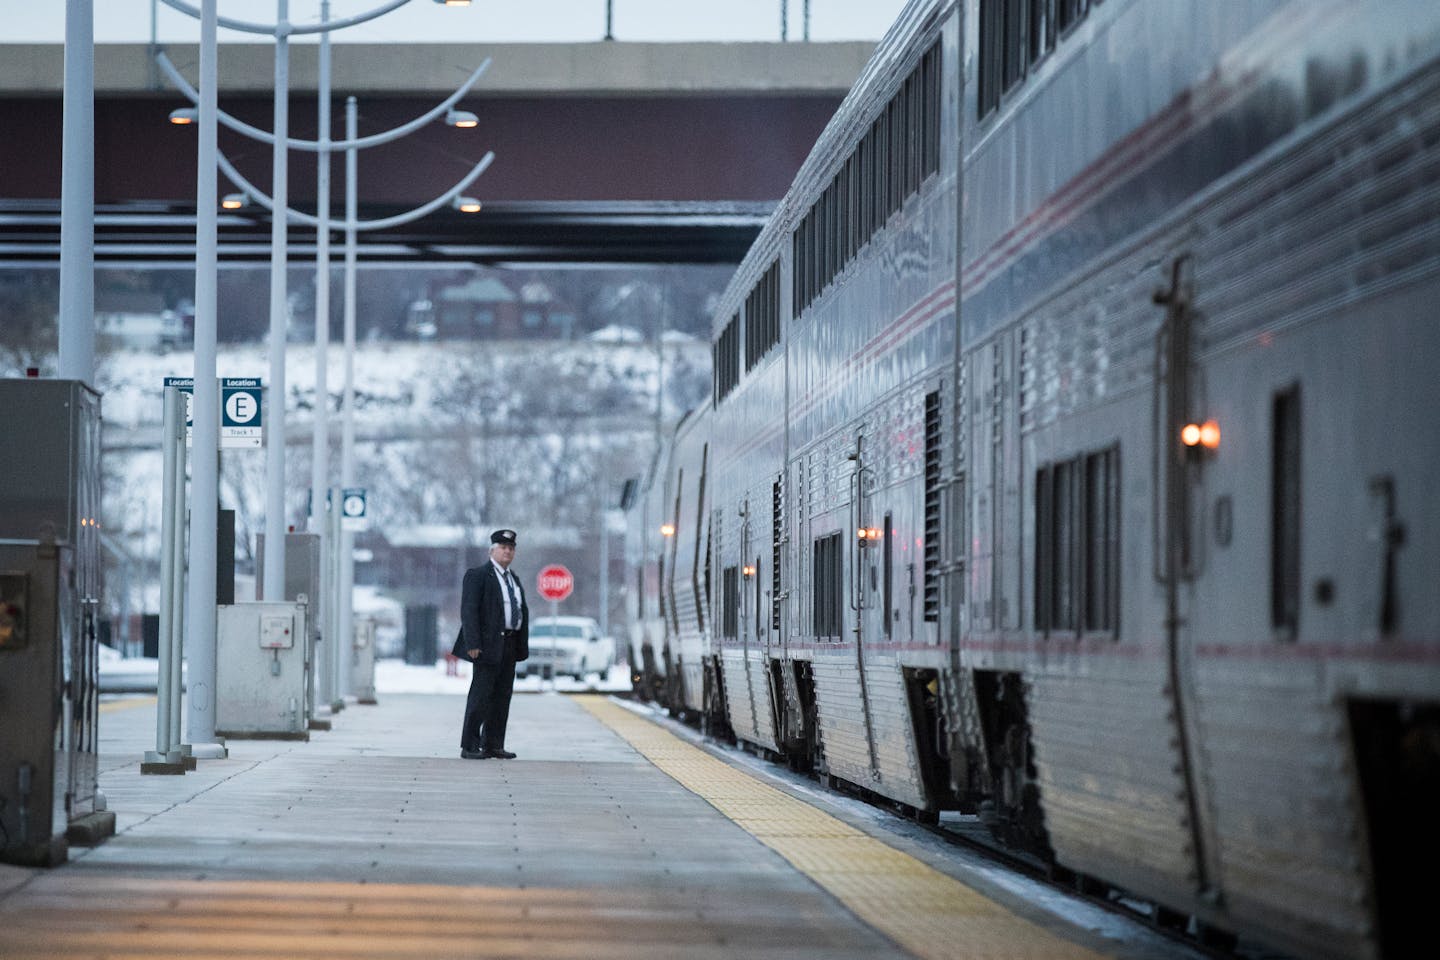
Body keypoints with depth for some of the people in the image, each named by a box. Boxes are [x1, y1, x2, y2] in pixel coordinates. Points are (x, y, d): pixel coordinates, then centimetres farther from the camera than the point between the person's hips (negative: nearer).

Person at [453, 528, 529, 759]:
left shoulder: (514, 579, 20)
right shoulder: (478, 575, -4)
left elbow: (523, 611, 20)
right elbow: (469, 610, -11)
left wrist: (523, 645, 10)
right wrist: (473, 644, -19)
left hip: (510, 646, 7)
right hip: (488, 644, -7)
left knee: (502, 697, 7)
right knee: (480, 696, -8)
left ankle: (493, 745, 11)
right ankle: (469, 747, -6)